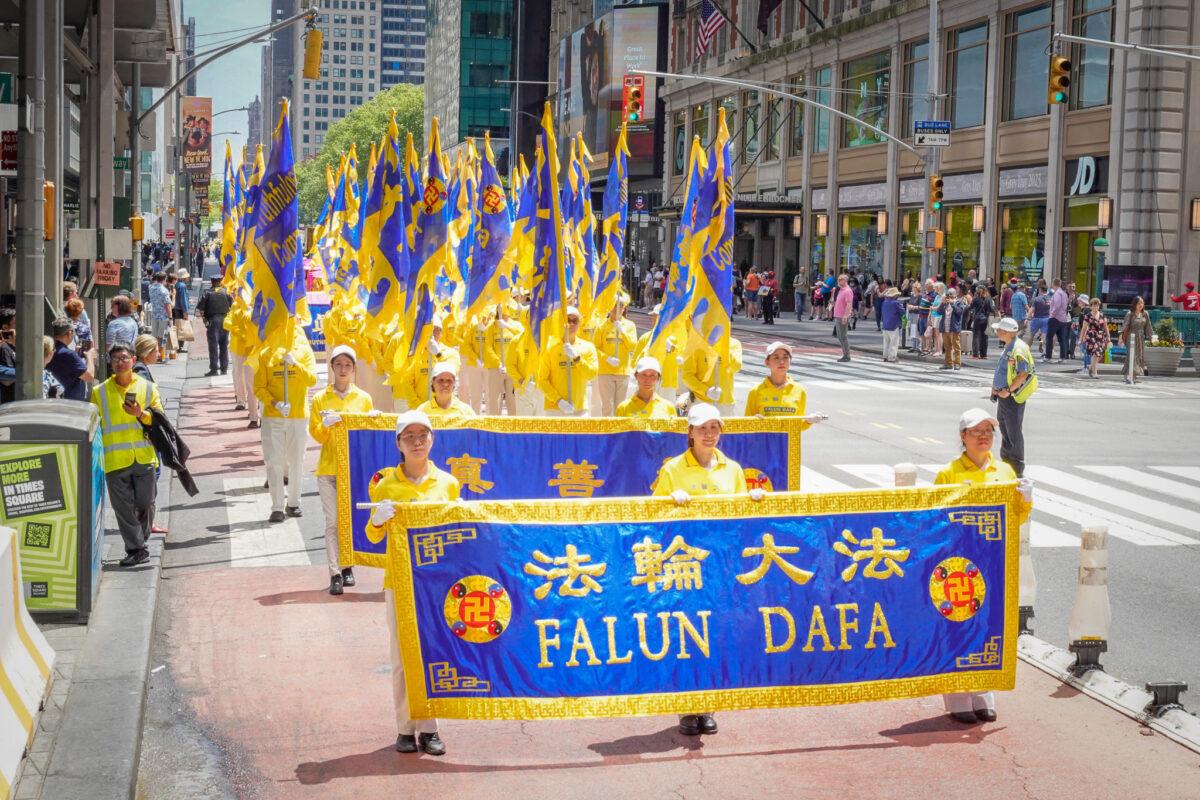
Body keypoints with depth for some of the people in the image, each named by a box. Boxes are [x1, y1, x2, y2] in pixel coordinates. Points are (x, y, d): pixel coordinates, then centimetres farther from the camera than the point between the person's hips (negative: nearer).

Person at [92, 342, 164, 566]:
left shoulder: (148, 387, 5)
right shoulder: (99, 392, 4)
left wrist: (141, 414, -13)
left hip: (144, 456, 0)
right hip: (114, 459, 0)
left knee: (145, 503, 3)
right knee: (123, 506, -2)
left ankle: (139, 542, 25)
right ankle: (136, 549, 6)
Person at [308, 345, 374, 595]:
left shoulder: (364, 399, 7)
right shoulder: (320, 399, 5)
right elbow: (316, 435, 1)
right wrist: (325, 425, -18)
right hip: (328, 468, -1)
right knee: (332, 521, -6)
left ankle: (347, 565, 20)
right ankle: (335, 574, -5)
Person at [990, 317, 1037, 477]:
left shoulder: (1019, 349, -19)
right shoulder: (1008, 347, 13)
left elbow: (1023, 374, -24)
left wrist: (1008, 390, -22)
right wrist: (995, 389, 17)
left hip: (1013, 397, -10)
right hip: (1004, 395, 10)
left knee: (1014, 433, -4)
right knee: (1004, 430, 18)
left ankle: (1017, 469, 2)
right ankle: (1006, 462, 30)